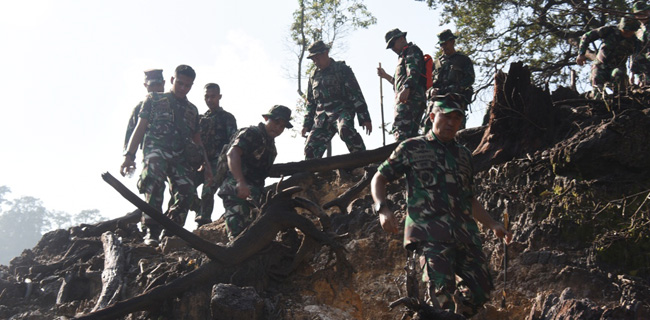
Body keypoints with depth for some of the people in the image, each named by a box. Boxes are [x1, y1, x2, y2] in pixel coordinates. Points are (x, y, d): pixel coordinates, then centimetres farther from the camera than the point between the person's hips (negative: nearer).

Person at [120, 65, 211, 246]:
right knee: (154, 187, -29)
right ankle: (152, 232, -31)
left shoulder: (192, 110, 26)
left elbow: (197, 140, 28)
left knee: (187, 193, -15)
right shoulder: (154, 100, 15)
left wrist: (206, 164, 21)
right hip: (156, 151, -4)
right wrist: (129, 155, -4)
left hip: (181, 157, 4)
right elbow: (140, 128, 8)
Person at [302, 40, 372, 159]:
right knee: (311, 148, -5)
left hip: (341, 110, -6)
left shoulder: (342, 69, 1)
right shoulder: (314, 75, 19)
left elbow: (356, 94, -4)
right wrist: (307, 124, 17)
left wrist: (364, 118, -11)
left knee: (345, 129, -38)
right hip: (322, 116, 6)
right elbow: (310, 101, 25)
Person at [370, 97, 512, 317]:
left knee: (482, 290, -3)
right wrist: (383, 209, -10)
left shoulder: (464, 155, 24)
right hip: (430, 232, -5)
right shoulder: (412, 148, 9)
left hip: (465, 233, 6)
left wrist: (493, 225, 19)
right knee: (442, 292, -20)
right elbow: (379, 178, 8)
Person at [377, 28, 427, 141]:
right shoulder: (404, 55, 35)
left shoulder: (412, 50, 6)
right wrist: (385, 75, 35)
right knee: (411, 134, 6)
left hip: (410, 98, -11)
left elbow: (413, 71, -14)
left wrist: (406, 89, -28)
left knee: (400, 130, -25)